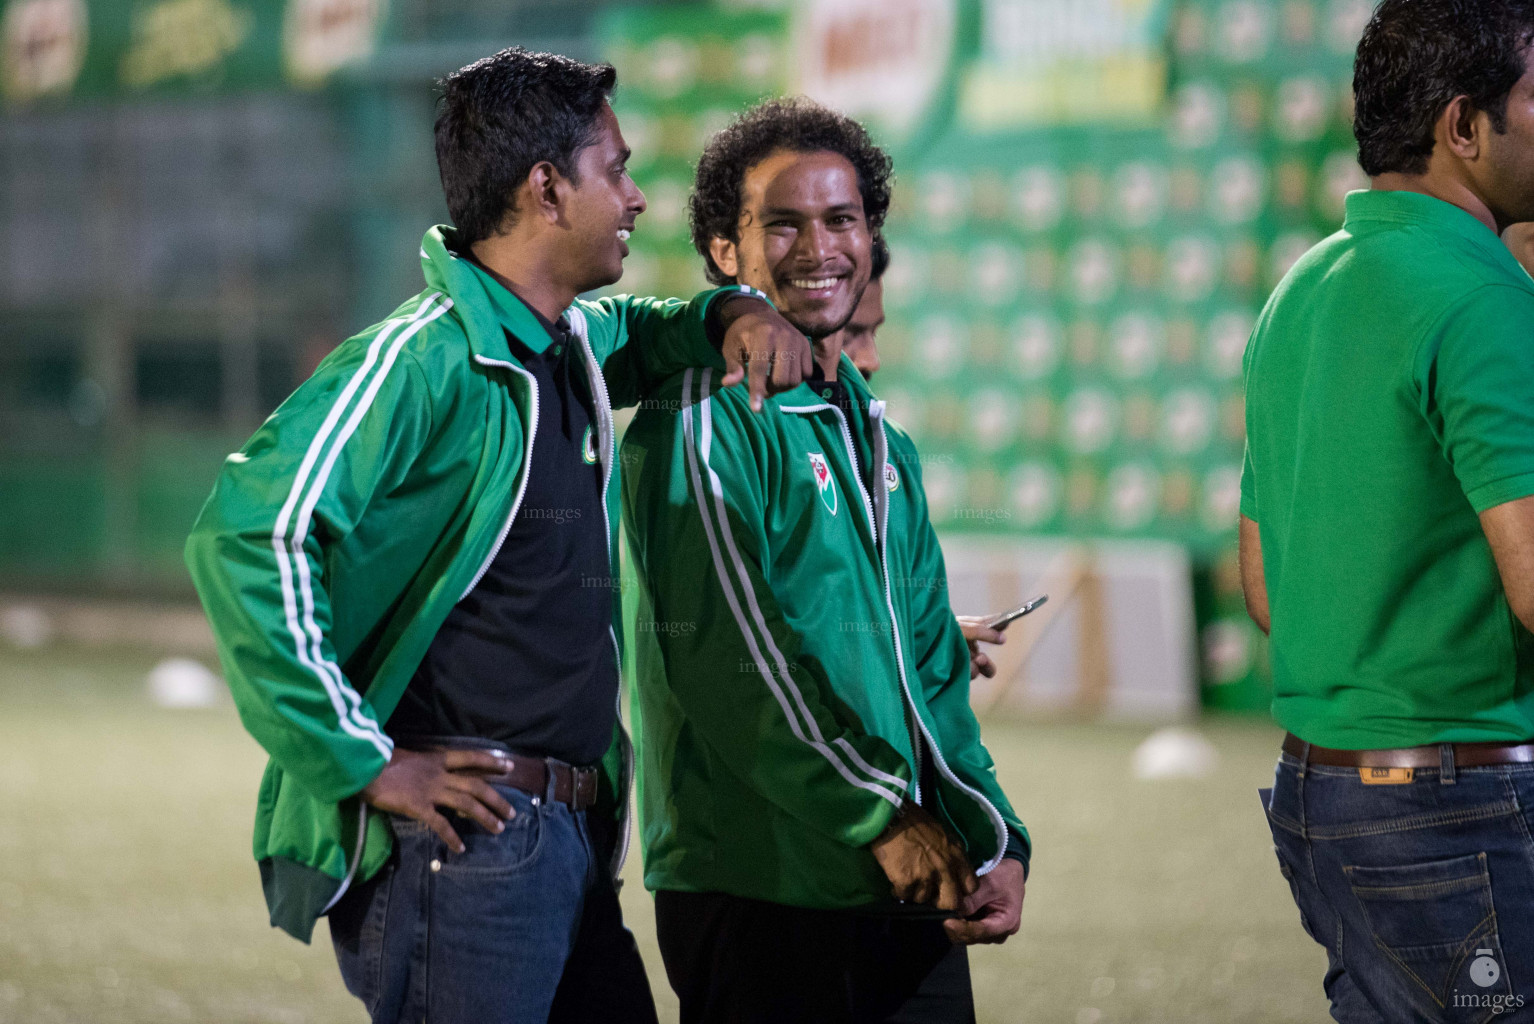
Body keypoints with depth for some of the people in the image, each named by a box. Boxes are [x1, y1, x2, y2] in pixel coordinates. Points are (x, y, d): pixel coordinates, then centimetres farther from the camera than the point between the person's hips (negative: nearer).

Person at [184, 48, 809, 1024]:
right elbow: (248, 533, -24)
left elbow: (642, 333, 38)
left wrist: (732, 312, 13)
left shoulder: (571, 342, 14)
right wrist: (362, 762, -21)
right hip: (464, 831, -9)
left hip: (572, 833, 9)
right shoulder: (423, 359, -14)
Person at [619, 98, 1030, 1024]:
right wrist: (882, 816, -17)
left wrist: (998, 840, 4)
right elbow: (732, 658, -15)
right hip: (762, 901, -7)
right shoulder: (702, 423, -6)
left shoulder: (885, 447, 19)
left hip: (916, 895, 7)